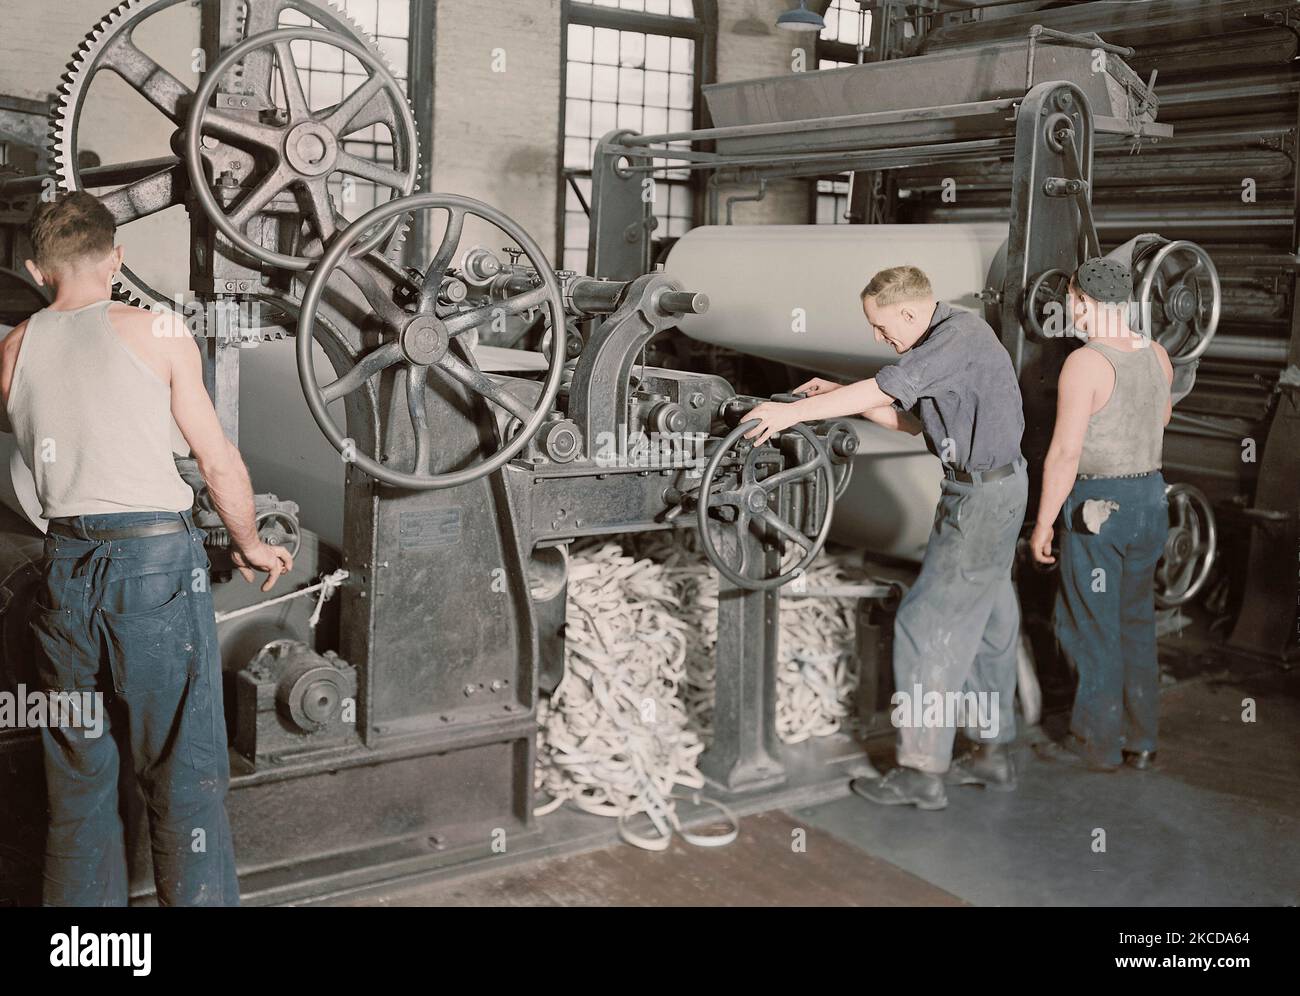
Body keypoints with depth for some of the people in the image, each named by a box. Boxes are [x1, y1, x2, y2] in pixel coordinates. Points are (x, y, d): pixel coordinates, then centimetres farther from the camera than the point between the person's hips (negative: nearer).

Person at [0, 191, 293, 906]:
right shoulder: (156, 331, -1)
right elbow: (218, 460, 0)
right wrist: (250, 546, 14)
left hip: (66, 561, 4)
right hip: (157, 557, -4)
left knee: (78, 774, 16)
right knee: (184, 773, 3)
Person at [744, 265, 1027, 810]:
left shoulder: (960, 335, -20)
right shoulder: (942, 339, 12)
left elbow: (887, 388, -28)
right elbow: (912, 420, 16)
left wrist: (795, 411, -26)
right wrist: (840, 395, 5)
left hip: (984, 495, -11)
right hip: (984, 491, 11)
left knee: (926, 623, -9)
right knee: (986, 622, 16)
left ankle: (922, 770, -4)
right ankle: (994, 753, 28)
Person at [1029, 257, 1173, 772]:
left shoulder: (1084, 362, -20)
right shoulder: (1157, 355, 2)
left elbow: (1064, 453, -21)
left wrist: (1042, 524, -13)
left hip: (1096, 507, -7)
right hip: (1150, 498, 7)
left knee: (1090, 626, 5)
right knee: (1135, 622, 17)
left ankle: (1097, 743, 14)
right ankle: (1140, 739, 24)